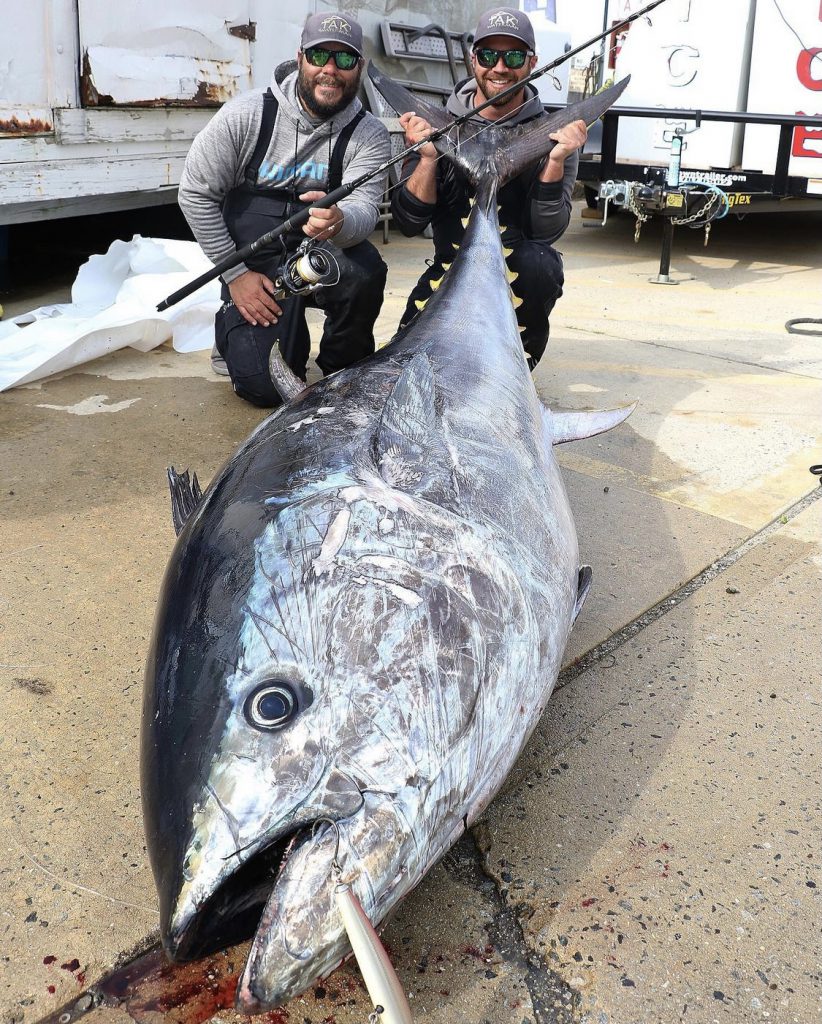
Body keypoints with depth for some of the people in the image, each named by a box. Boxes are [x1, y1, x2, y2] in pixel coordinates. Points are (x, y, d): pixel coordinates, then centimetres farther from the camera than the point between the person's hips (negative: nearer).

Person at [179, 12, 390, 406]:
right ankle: (233, 327, 22)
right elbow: (195, 193, -6)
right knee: (265, 386, -16)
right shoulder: (246, 114, -11)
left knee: (365, 271, -35)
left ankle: (342, 366, -3)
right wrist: (235, 274, -10)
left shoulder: (369, 135, -9)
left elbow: (364, 210, -23)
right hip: (257, 266, -1)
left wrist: (340, 222, -49)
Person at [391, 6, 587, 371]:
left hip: (518, 272, 0)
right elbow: (408, 223, -12)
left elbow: (545, 232, -16)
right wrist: (428, 158, -26)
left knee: (538, 262, -35)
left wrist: (555, 162, -29)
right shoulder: (437, 125, -6)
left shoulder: (553, 135, -9)